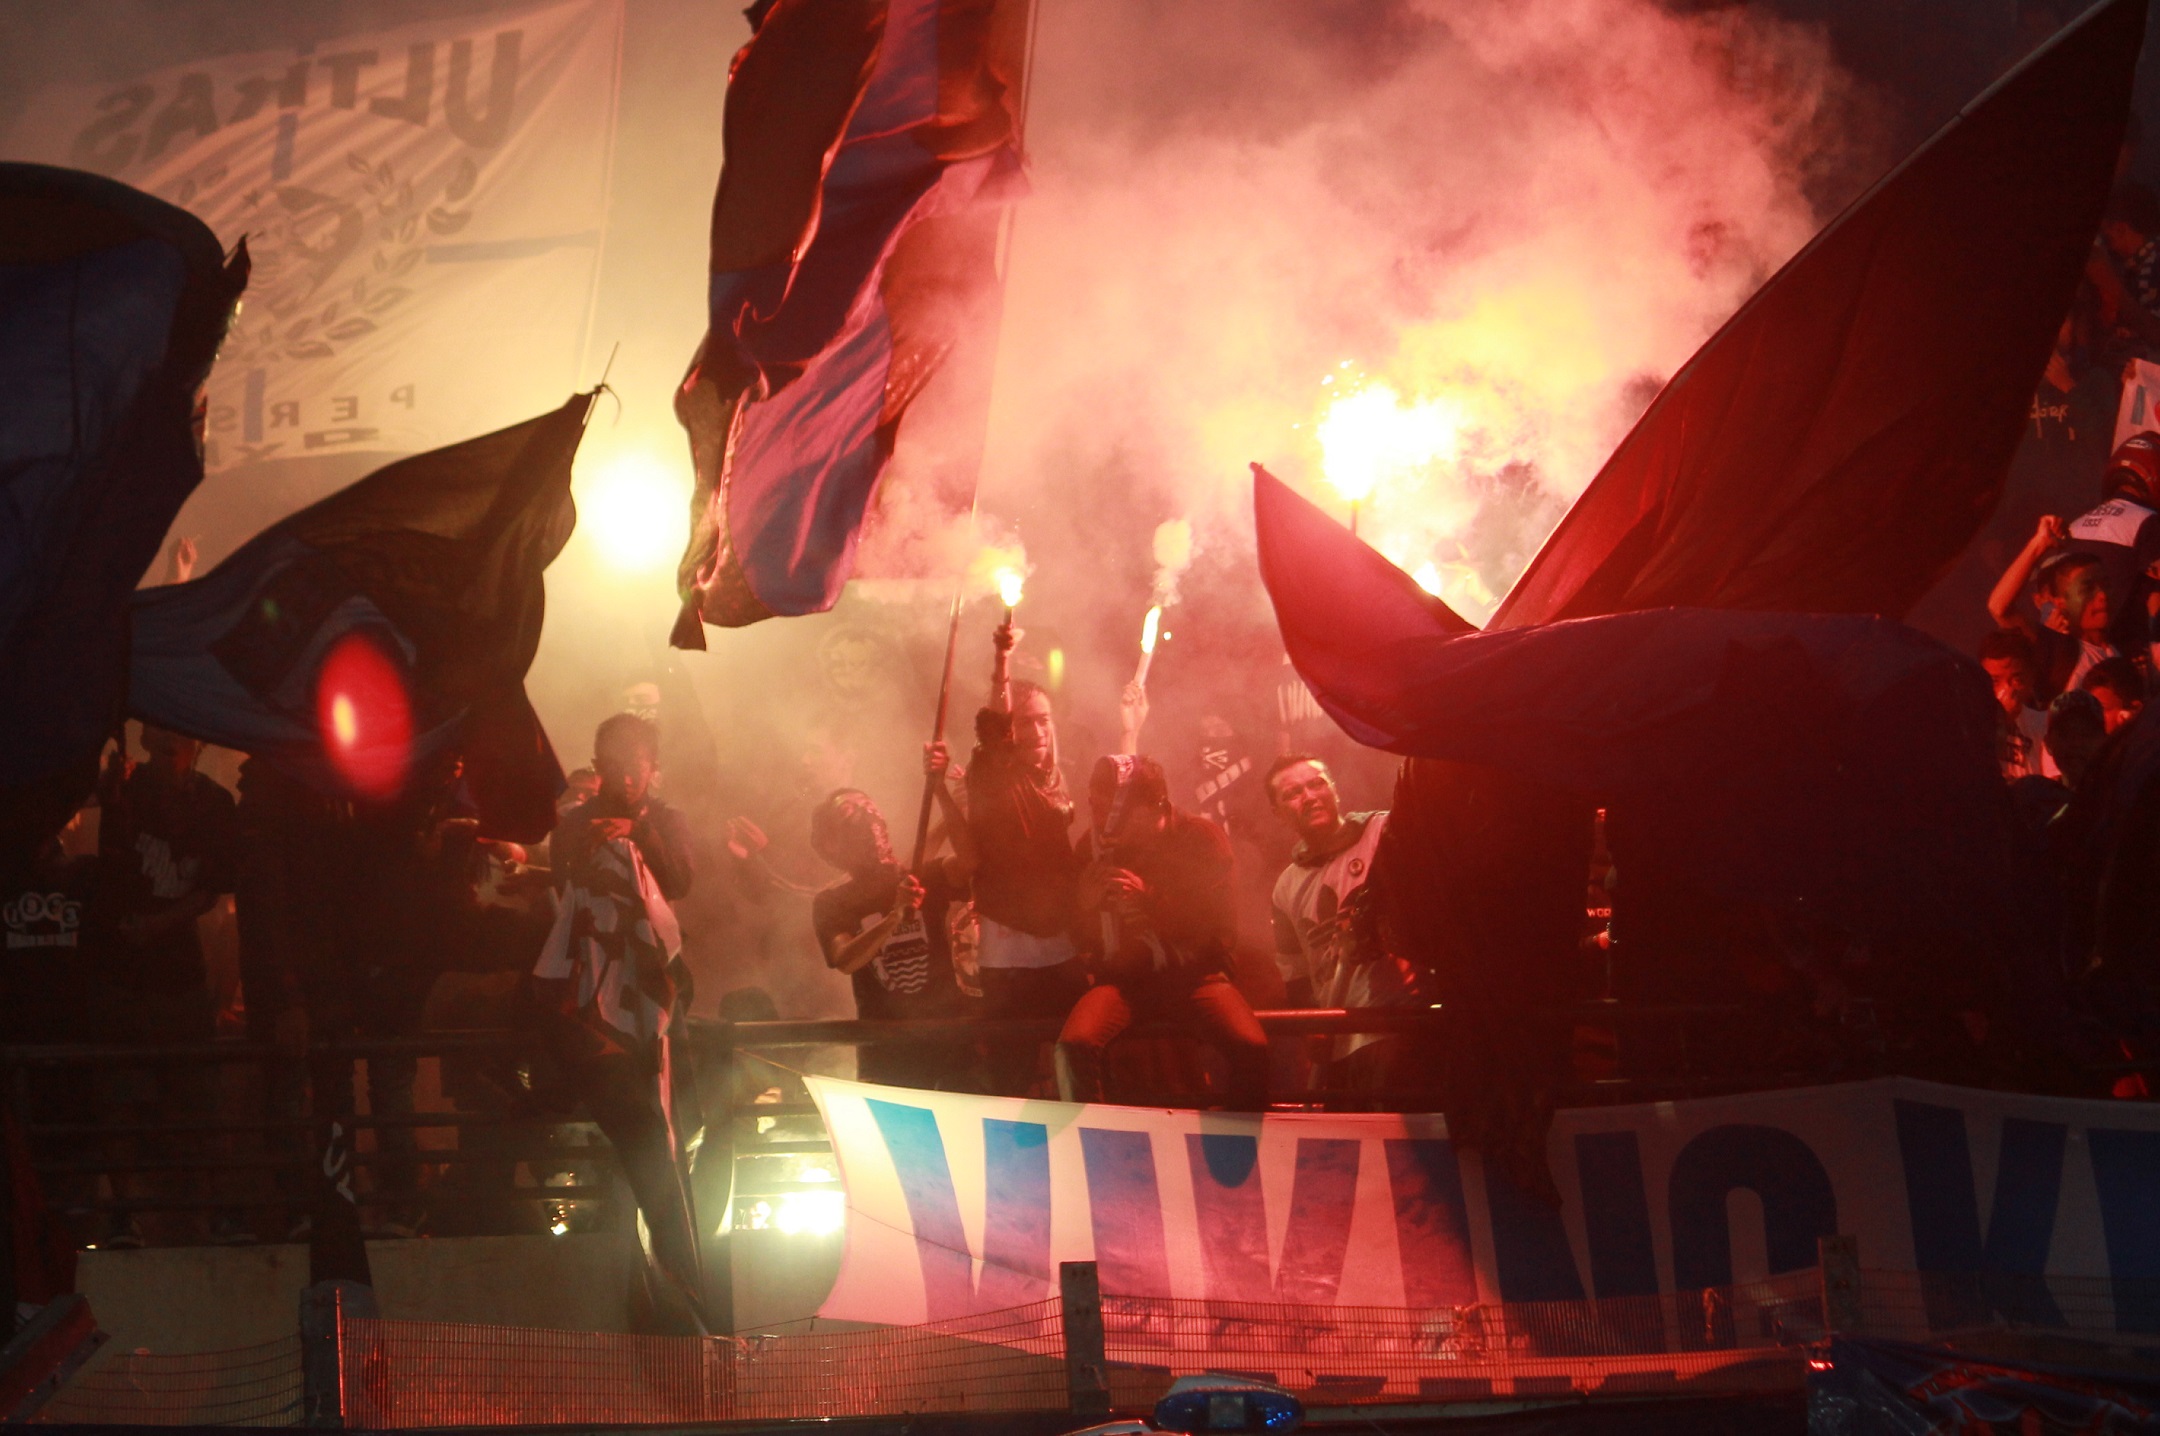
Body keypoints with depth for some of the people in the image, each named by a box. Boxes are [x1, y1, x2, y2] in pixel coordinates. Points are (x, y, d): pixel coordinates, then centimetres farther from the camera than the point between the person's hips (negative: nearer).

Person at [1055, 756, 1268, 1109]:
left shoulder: (1201, 837, 1)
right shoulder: (1094, 845, 6)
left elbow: (1222, 927, -5)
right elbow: (1075, 938, 11)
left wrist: (1149, 900, -16)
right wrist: (1086, 905, -12)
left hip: (1193, 975, -1)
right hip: (1124, 977, 1)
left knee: (1250, 1046, -30)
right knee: (1074, 1045, -30)